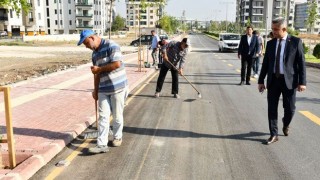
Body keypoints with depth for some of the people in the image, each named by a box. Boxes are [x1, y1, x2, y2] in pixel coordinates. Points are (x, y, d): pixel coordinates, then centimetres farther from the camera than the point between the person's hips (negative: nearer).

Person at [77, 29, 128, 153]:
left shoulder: (111, 46, -12)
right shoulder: (94, 54, 12)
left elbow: (117, 64, -22)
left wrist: (99, 69, -12)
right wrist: (95, 90, 17)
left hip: (118, 87, -7)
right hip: (103, 89, 7)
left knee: (117, 115, 7)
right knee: (103, 117, 2)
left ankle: (117, 137, 29)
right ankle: (102, 145, 3)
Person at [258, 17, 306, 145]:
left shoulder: (296, 42, -3)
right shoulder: (270, 43, 6)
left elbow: (301, 63, -5)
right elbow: (265, 63, 9)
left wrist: (302, 82, -10)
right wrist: (261, 81, 7)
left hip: (289, 80, -3)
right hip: (273, 80, 3)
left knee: (290, 108, 5)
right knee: (272, 108, 3)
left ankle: (286, 125, 37)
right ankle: (273, 135, 15)